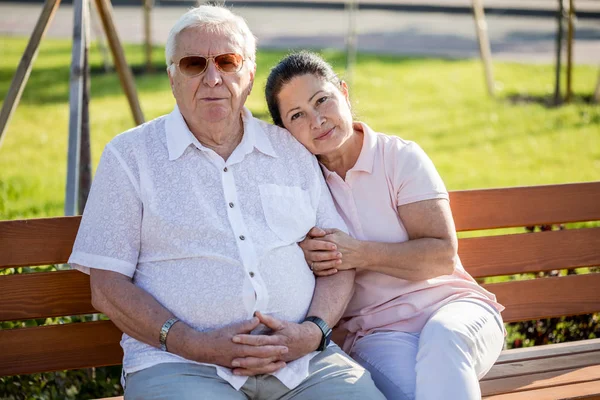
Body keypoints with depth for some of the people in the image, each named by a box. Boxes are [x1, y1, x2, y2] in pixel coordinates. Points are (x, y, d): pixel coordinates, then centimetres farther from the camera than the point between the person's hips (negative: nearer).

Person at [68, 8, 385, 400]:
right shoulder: (129, 155, 7)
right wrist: (195, 344, -12)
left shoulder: (293, 150, 18)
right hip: (179, 364, -3)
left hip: (302, 359, 3)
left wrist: (312, 332, -5)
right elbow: (108, 287, 2)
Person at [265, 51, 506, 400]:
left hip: (453, 306, 0)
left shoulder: (400, 157, -1)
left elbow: (443, 256, -7)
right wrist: (304, 257, -18)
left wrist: (360, 254, -19)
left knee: (442, 336, -38)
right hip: (377, 332, 0)